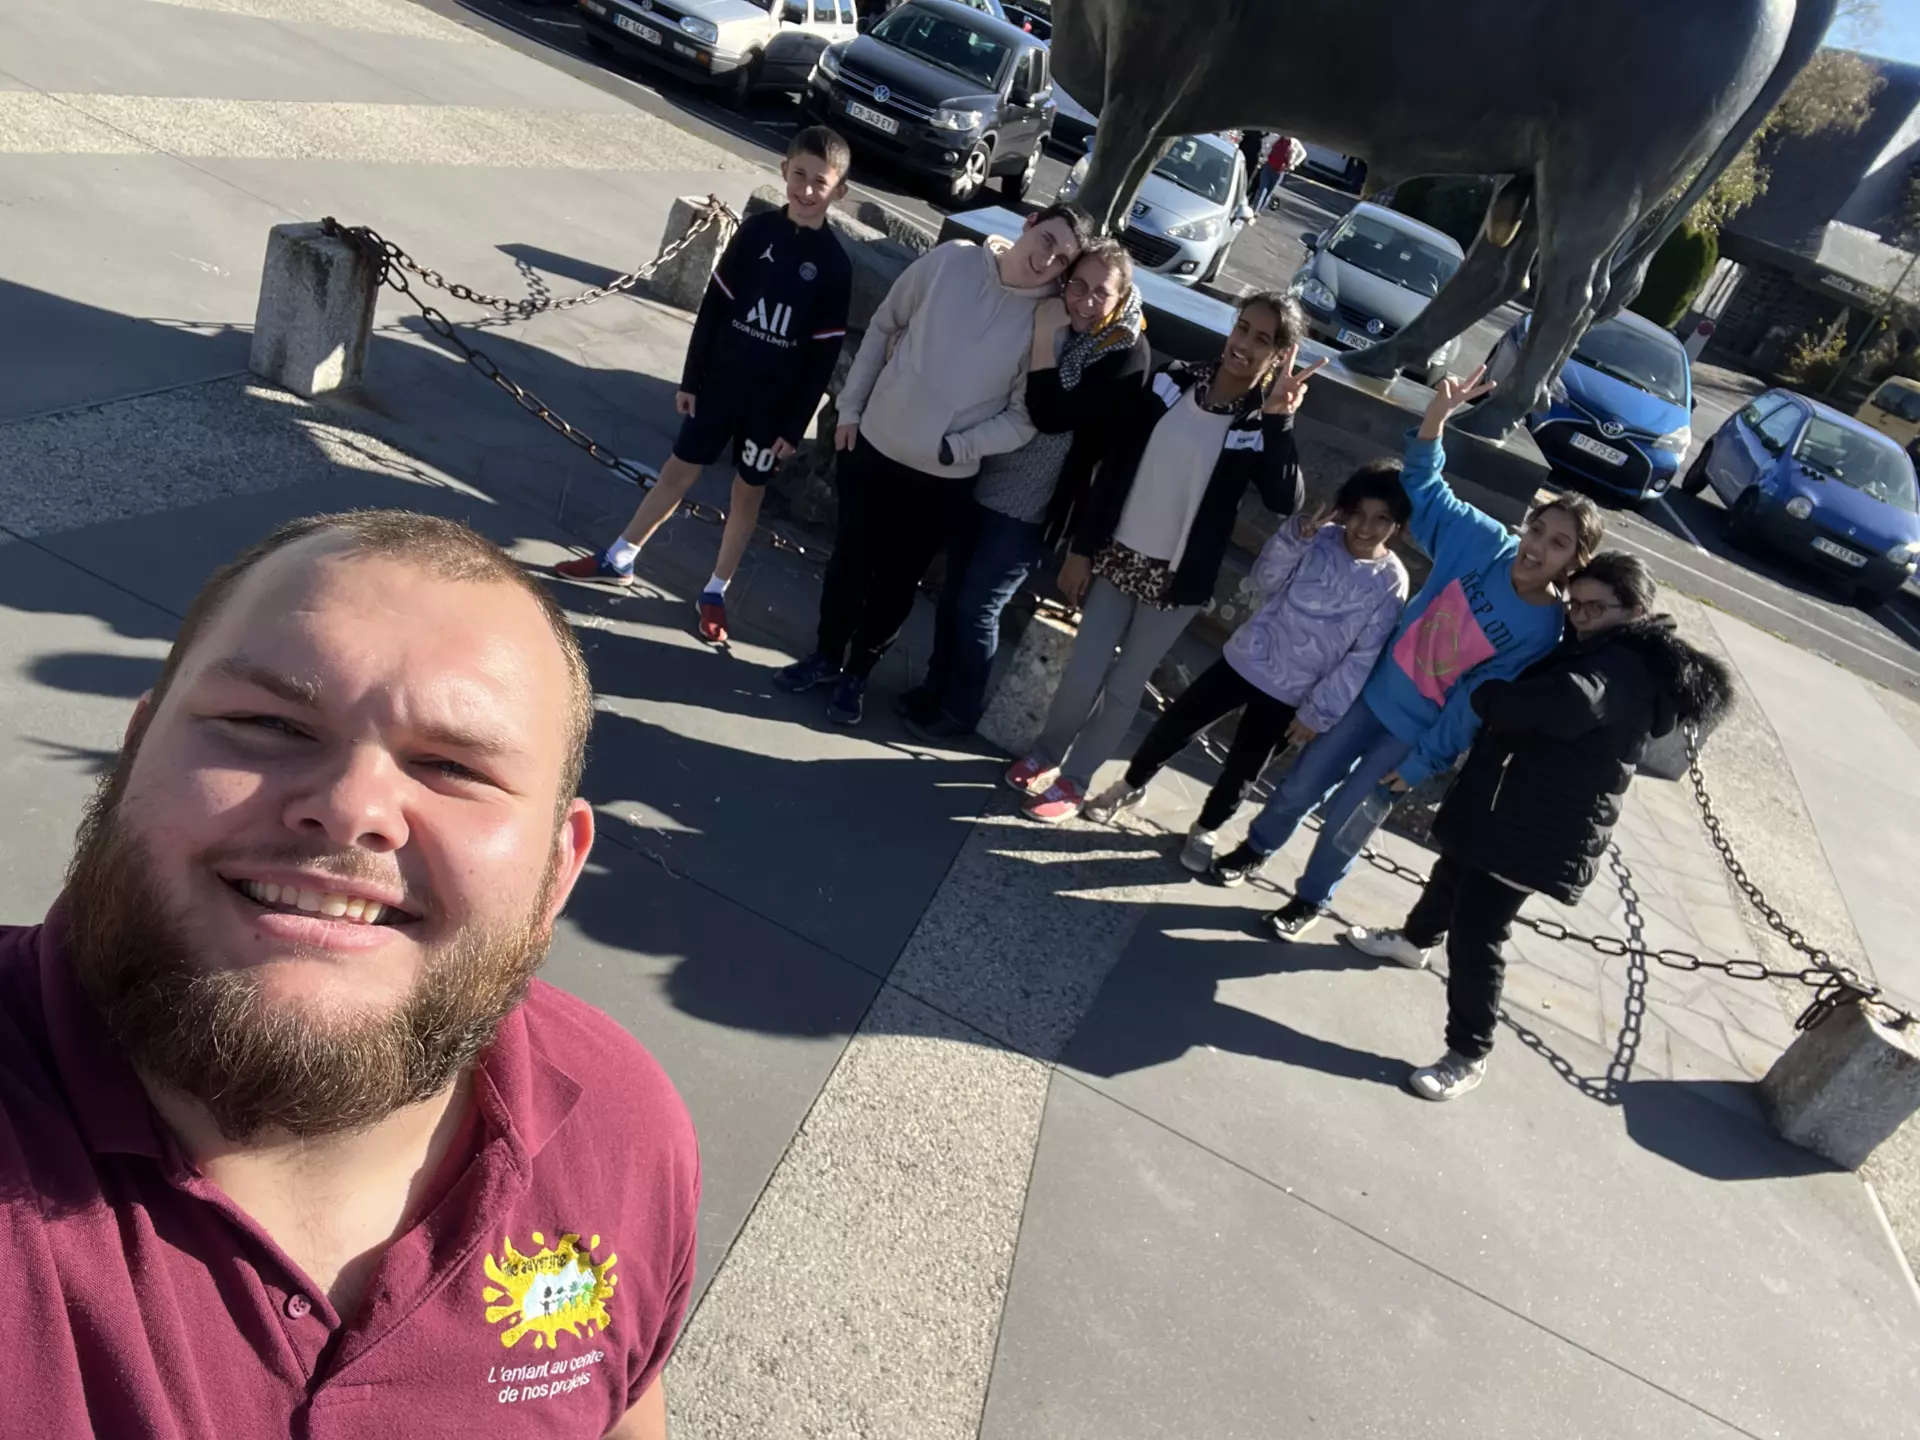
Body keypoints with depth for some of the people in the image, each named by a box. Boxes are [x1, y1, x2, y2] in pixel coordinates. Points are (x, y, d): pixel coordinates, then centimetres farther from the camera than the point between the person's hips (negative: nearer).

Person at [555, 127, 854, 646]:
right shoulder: (756, 229, -4)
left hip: (774, 401, -2)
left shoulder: (835, 264, -10)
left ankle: (714, 593, 24)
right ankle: (618, 560, 26)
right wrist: (690, 379, 1)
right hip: (720, 381, 2)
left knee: (747, 493, 9)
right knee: (678, 470, 11)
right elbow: (714, 306, 1)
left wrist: (796, 425, -9)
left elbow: (823, 355, -8)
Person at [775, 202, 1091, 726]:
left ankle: (856, 674, 33)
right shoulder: (952, 258, -8)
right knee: (848, 561, 16)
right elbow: (883, 326, 3)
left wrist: (955, 447, -17)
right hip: (874, 444, 2)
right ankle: (826, 656, 38)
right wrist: (850, 407, 2)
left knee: (896, 582, 12)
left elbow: (1025, 416, -10)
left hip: (944, 477, -2)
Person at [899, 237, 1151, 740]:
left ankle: (960, 710, 22)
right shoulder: (1045, 320, 3)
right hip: (981, 482, 6)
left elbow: (1051, 417, -23)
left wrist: (1044, 340, -24)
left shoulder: (1127, 354, -14)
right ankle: (936, 686, 34)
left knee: (977, 606, 2)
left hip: (1029, 507, -6)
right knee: (952, 593, 15)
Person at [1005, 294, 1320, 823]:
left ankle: (1072, 780, 28)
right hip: (1117, 556, 2)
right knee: (1082, 675, 7)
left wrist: (1278, 422, -31)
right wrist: (1081, 547, 0)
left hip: (1178, 580, -2)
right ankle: (1044, 755, 33)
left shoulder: (1262, 424, -8)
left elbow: (1286, 502, -24)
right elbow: (1116, 465, 1)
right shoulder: (1174, 382, -3)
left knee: (1123, 688, 9)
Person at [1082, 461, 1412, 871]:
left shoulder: (1390, 582, -12)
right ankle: (1131, 787, 31)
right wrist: (1296, 537, -24)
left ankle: (1204, 831, 35)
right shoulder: (1320, 538, -6)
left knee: (1242, 770, 9)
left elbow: (1363, 659, -11)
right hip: (1247, 658, 2)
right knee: (1174, 725, 6)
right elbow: (1266, 582, -9)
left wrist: (1318, 712, -11)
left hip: (1289, 692, -2)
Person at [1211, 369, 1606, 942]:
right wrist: (1437, 417, -23)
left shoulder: (1544, 633, -22)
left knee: (1344, 817, 6)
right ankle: (1256, 849, 41)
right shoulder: (1486, 543, -15)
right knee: (1301, 786, 13)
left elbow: (1478, 708, -18)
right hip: (1374, 689, 3)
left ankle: (1311, 899, 34)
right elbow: (1424, 490, -7)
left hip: (1416, 731, -3)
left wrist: (1422, 764, -14)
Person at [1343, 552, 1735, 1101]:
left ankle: (1468, 1056, 7)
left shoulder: (1625, 672, -21)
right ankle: (1413, 939, 59)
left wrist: (1477, 692, -23)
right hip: (1499, 805, 10)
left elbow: (1553, 706, -38)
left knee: (1474, 935, -8)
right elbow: (1528, 700, 18)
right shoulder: (1585, 651, 12)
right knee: (1452, 874, 31)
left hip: (1539, 831, -10)